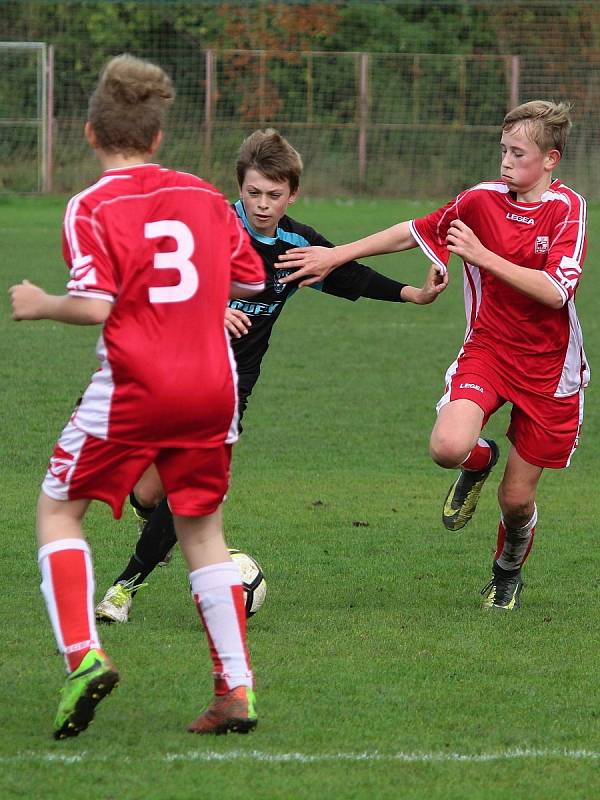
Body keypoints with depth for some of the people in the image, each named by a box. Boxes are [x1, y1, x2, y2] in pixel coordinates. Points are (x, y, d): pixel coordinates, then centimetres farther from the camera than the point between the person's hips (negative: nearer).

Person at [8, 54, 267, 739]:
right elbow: (251, 282, 14)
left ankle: (82, 654, -8)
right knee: (202, 529, 15)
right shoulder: (205, 196, 9)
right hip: (211, 386, 4)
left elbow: (94, 305, -17)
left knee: (58, 510, 11)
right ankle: (236, 690, 7)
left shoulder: (92, 207, -6)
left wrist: (38, 304, 1)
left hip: (132, 387, -4)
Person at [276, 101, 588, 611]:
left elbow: (555, 292, -23)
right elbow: (412, 233, 12)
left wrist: (483, 255, -26)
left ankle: (508, 573, 38)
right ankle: (480, 460, 12)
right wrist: (336, 256, 11)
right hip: (487, 349, 2)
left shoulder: (567, 208, -12)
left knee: (516, 499, 4)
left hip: (548, 367, -2)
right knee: (448, 447, -27)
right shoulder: (482, 200, -1)